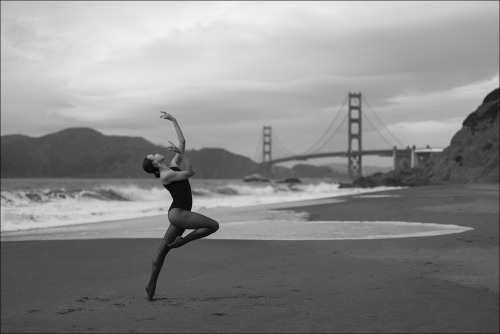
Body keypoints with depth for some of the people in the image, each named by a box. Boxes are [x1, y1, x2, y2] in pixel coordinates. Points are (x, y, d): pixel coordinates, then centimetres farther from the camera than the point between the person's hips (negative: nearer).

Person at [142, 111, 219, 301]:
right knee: (213, 225, -17)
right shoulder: (165, 176, -11)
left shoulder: (173, 166, 12)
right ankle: (180, 241, -6)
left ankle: (151, 285, 16)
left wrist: (174, 120, 14)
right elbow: (190, 172, -16)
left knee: (163, 249, 10)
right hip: (177, 213, -9)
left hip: (179, 214, 9)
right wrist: (180, 153, -15)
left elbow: (182, 141, 14)